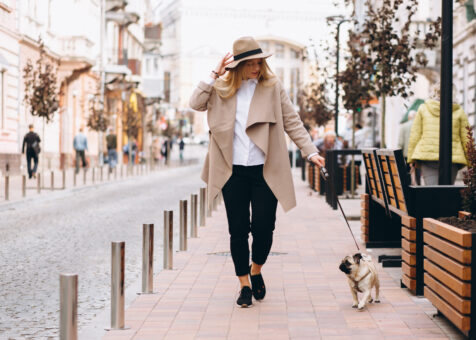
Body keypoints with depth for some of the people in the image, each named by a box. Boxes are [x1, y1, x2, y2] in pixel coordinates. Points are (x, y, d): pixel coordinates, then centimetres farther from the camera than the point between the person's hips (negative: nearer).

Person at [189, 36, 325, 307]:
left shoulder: (273, 87, 4)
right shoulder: (222, 88, 8)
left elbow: (292, 122, 4)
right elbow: (196, 104, -3)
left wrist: (311, 151, -5)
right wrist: (215, 75, -5)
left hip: (265, 171, -1)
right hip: (233, 171, 1)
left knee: (263, 227, -4)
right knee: (238, 230, 4)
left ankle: (256, 270, 26)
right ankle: (244, 284, 20)